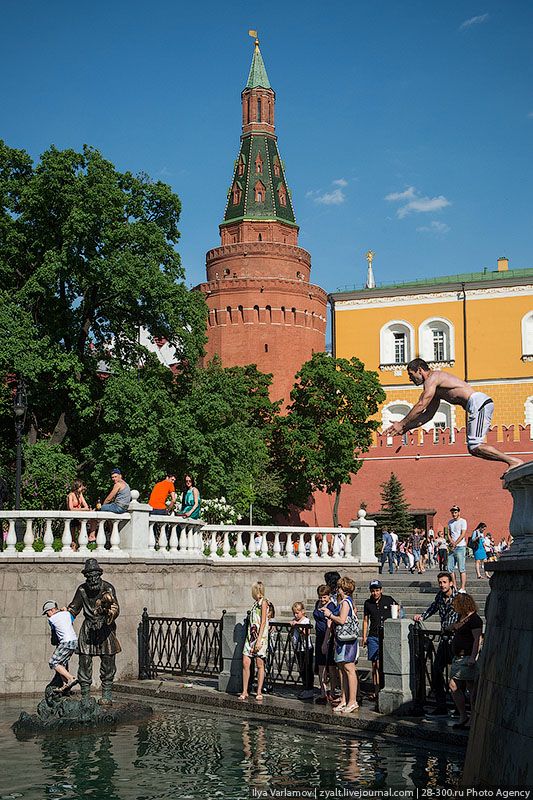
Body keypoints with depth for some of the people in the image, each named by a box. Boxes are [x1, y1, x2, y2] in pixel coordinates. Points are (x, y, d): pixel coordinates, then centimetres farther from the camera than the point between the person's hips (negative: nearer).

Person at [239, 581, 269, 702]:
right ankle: (244, 691, 3)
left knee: (260, 665, 0)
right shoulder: (256, 603, 17)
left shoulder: (263, 602, -6)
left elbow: (263, 622, -12)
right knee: (245, 663, -1)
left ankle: (259, 692, 6)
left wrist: (259, 640, -18)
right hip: (251, 635, 7)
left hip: (260, 636, -7)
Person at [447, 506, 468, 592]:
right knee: (450, 568, 4)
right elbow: (449, 534, 15)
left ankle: (463, 588, -8)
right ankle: (454, 587, 11)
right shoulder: (450, 522, 16)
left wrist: (455, 544, -13)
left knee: (462, 569, -7)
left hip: (460, 547, -7)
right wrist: (451, 541, -5)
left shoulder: (463, 521, -3)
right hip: (452, 548, 7)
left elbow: (463, 535, -10)